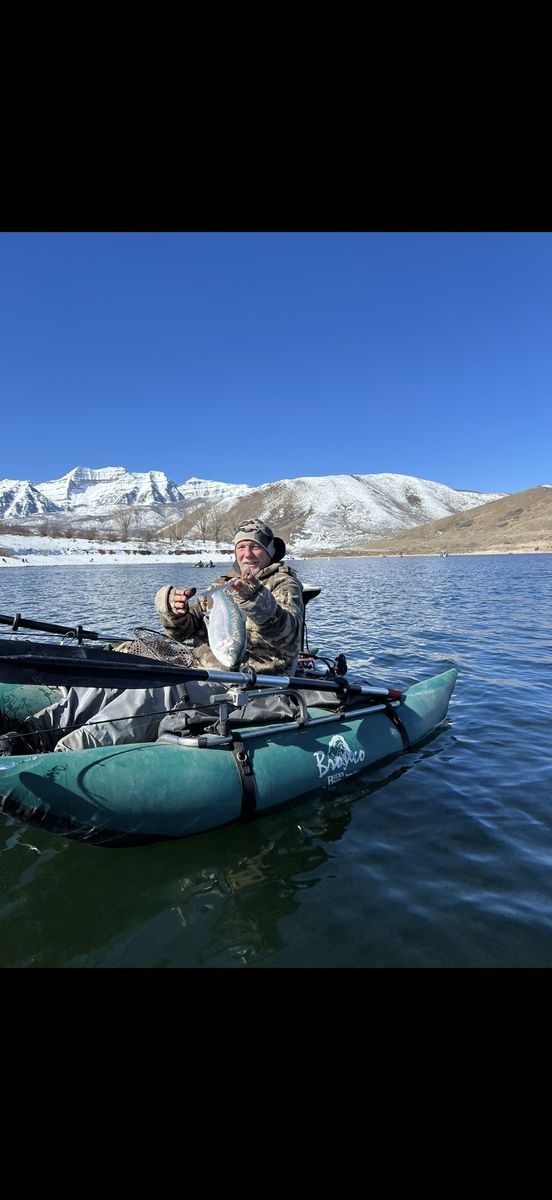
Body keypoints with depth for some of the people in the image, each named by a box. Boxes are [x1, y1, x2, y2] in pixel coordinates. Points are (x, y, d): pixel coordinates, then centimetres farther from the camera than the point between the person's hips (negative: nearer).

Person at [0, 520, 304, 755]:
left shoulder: (285, 584, 4)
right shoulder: (222, 585, 23)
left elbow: (286, 632, -18)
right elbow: (183, 630, 13)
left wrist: (256, 601, -37)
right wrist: (172, 606, -10)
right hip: (201, 671, 7)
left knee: (152, 693, -30)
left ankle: (67, 753, -40)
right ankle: (28, 731, -19)